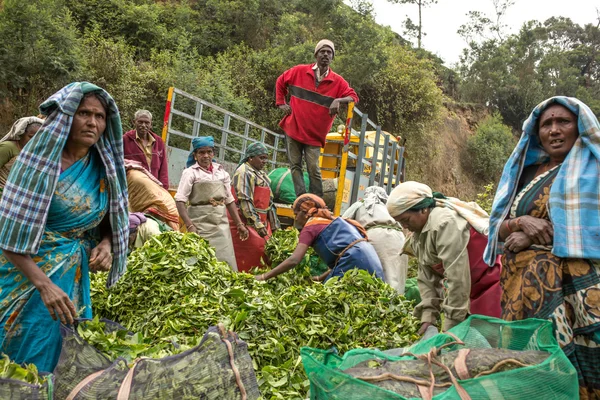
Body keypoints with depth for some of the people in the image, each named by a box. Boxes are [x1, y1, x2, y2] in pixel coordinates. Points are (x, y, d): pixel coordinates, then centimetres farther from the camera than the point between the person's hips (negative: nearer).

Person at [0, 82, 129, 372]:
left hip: (71, 279, 4)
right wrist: (44, 284, -25)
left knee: (46, 354, 10)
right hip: (25, 272, -3)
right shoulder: (40, 157, -12)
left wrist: (105, 244, -8)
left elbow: (110, 220, 14)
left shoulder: (104, 167, 1)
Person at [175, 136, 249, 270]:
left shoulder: (221, 171, 11)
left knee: (226, 261, 3)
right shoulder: (191, 172, -2)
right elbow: (180, 200, -11)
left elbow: (229, 200, 15)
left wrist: (239, 224, 11)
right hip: (201, 223, -4)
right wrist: (189, 225, -22)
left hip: (221, 223, 4)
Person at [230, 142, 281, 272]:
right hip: (247, 221, -8)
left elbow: (269, 202, 22)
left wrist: (275, 225, 19)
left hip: (262, 221, 9)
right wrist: (258, 225, -22)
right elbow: (245, 201, -17)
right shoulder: (244, 172, -8)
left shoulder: (262, 174, 20)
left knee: (267, 250, 4)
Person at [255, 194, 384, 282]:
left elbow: (294, 260, -6)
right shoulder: (333, 222, 28)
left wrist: (263, 277, -1)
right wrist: (319, 279, 27)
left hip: (354, 263, -8)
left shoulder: (310, 227, 4)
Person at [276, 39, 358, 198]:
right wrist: (281, 103, 7)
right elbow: (280, 82, 15)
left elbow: (354, 97, -5)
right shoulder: (299, 71, 0)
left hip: (314, 134, -2)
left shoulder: (337, 81, -2)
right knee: (295, 166, 2)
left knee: (314, 169, -6)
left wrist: (338, 100, -24)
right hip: (293, 129, 2)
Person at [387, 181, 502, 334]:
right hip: (474, 288, 9)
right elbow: (426, 277, 5)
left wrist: (450, 326, -21)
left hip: (490, 281, -8)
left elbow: (457, 277, -26)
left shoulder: (445, 223, -24)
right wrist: (428, 317, -5)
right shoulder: (418, 235, 5)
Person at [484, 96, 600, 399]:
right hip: (524, 283, 5)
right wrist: (521, 222, -10)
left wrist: (534, 238, -10)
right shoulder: (525, 173, 15)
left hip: (573, 284, -4)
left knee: (570, 361, -7)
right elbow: (497, 229, 12)